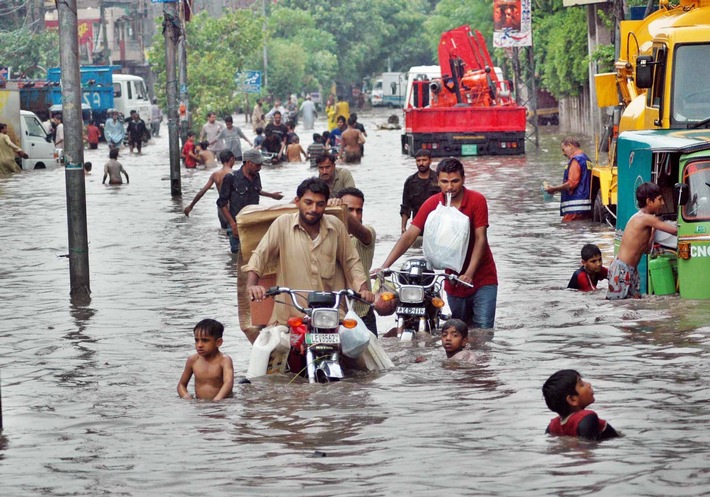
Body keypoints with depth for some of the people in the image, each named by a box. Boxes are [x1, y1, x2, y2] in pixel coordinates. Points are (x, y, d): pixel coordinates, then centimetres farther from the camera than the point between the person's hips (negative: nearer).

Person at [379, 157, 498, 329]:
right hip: (454, 281, 3)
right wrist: (384, 267, -19)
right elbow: (409, 236, -8)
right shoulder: (432, 204, -3)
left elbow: (480, 239, -15)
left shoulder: (477, 201, -10)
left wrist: (469, 274, -27)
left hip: (482, 278, -3)